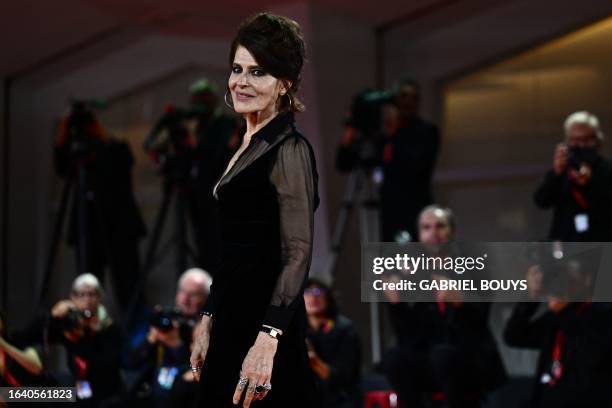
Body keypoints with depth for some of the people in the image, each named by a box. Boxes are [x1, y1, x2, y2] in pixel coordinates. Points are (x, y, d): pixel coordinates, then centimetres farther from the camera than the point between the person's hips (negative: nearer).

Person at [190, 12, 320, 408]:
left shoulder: (290, 149, -13)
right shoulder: (248, 146, 15)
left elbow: (298, 254, -20)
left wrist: (267, 339, -29)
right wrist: (208, 324, 17)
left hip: (265, 323, -9)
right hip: (232, 321, 9)